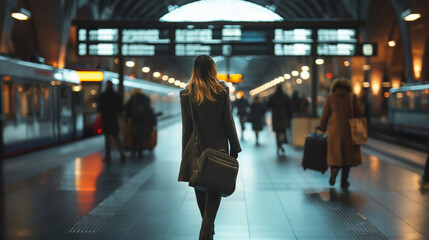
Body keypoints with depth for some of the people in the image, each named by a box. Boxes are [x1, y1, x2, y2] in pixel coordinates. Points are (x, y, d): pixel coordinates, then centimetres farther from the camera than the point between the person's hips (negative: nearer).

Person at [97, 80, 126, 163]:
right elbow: (121, 108, 3)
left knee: (107, 138, 4)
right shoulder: (117, 95, 0)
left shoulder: (102, 95, -10)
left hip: (105, 119, -3)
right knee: (116, 137, 13)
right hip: (114, 119, 3)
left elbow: (99, 108, -13)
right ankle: (122, 152, -9)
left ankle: (108, 157, 7)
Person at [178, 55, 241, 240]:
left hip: (195, 148, 1)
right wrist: (234, 149, 6)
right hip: (218, 147, -1)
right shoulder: (222, 92, -5)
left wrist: (185, 154, 7)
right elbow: (228, 122, -2)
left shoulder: (186, 94, -2)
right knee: (215, 190, 4)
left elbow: (186, 127, 0)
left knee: (200, 190, 15)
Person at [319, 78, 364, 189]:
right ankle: (344, 181, 10)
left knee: (335, 154, 13)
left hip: (334, 130, 0)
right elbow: (360, 112, -2)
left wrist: (322, 129, 14)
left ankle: (335, 168, -17)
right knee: (348, 154, 10)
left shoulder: (331, 98, 0)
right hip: (349, 130, 0)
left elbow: (325, 115, 3)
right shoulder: (352, 97, -2)